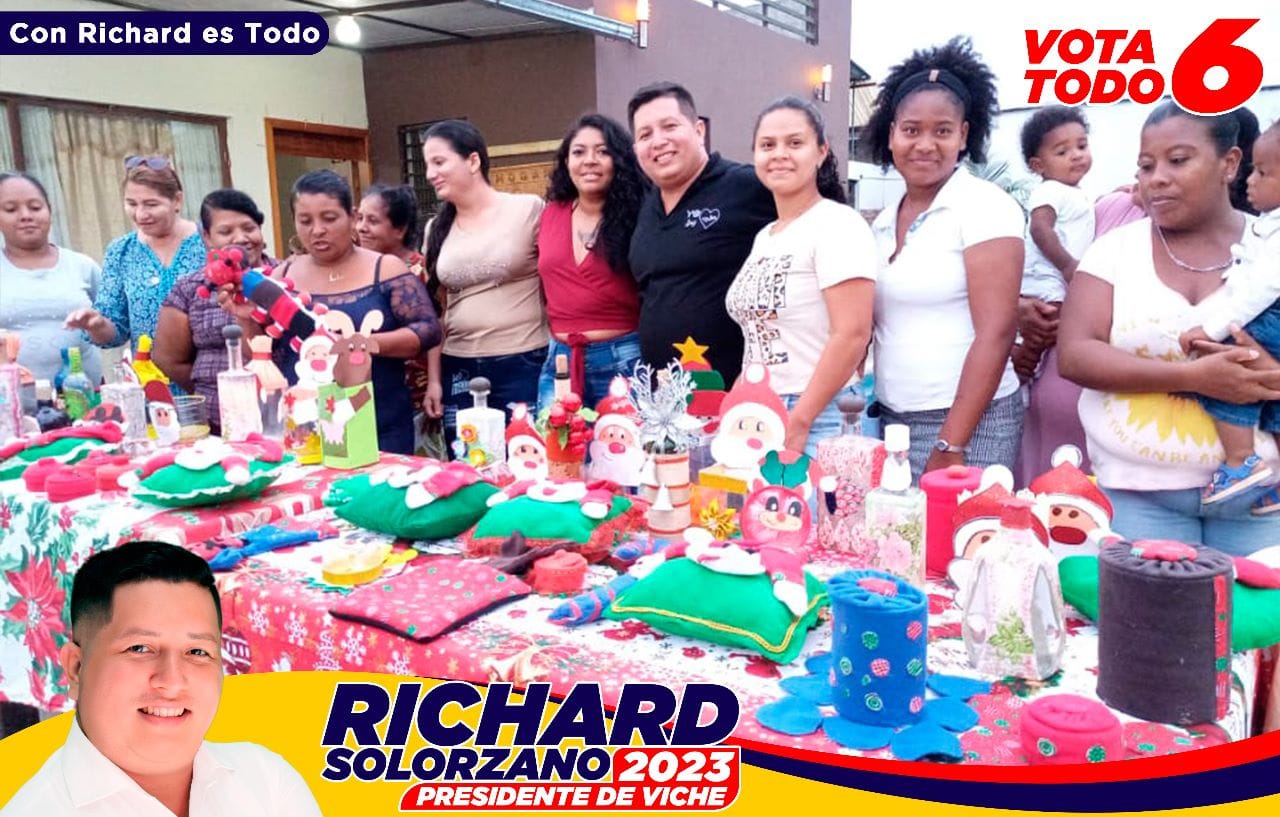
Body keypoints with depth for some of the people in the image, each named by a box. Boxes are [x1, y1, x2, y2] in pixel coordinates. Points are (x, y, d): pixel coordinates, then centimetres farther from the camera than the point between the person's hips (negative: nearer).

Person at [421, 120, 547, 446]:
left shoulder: (528, 209, -3)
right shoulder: (437, 229, 11)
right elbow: (437, 310, 16)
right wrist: (433, 379, 12)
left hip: (524, 365, -4)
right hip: (458, 370, 5)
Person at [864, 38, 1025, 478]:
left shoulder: (985, 207, -9)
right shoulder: (884, 222, 10)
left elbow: (996, 333, -15)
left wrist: (950, 447, -18)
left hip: (967, 423, -6)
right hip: (890, 419, 6)